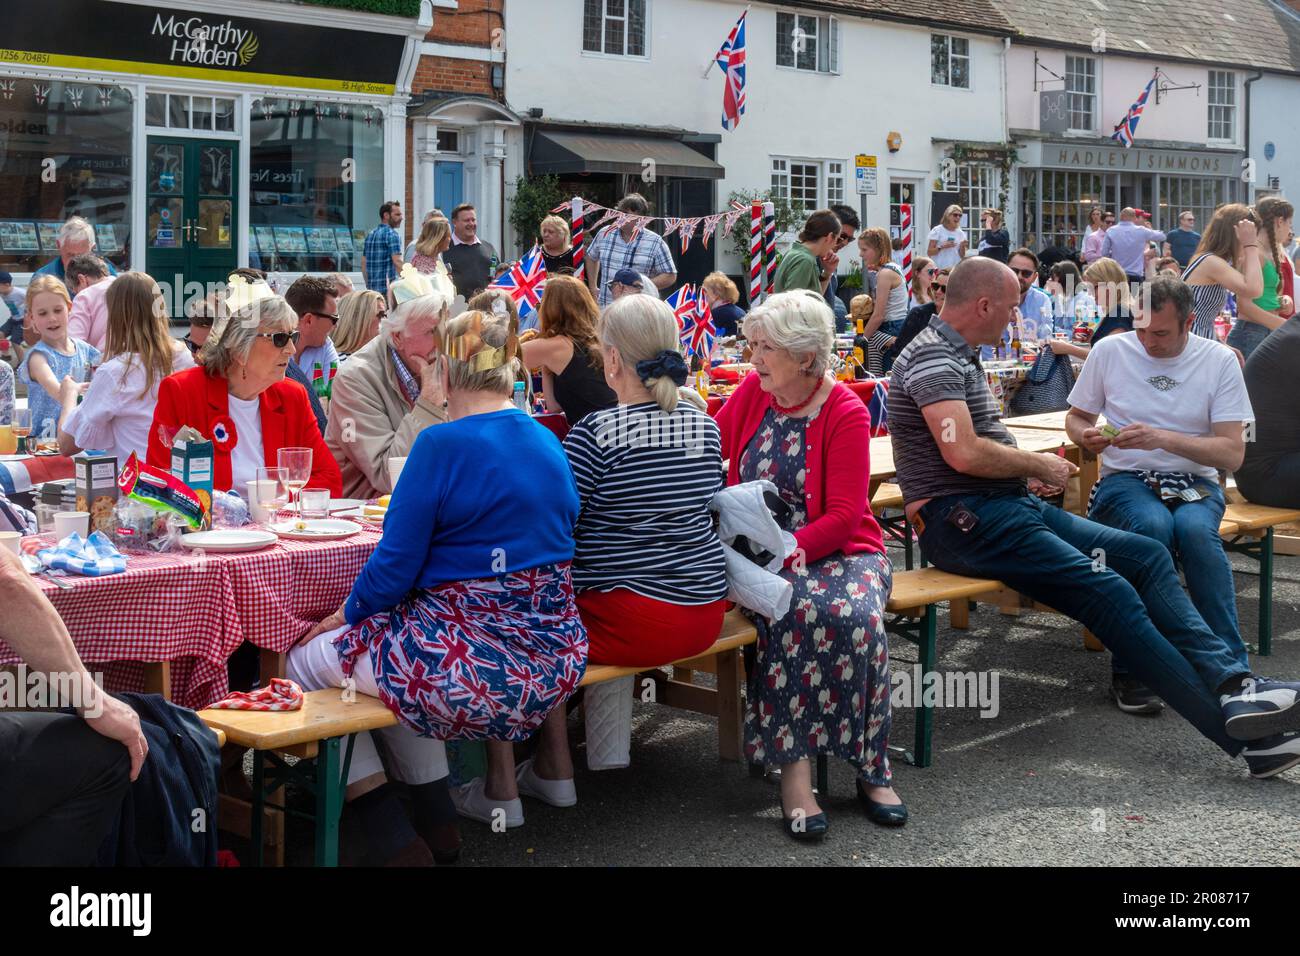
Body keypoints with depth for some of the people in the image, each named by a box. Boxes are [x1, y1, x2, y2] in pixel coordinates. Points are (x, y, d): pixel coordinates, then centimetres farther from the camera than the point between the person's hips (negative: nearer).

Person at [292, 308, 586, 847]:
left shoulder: (442, 444, -15)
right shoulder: (548, 443, 8)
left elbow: (395, 566, -12)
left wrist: (348, 613, 8)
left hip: (472, 669, -8)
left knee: (306, 660, 11)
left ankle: (387, 829, 7)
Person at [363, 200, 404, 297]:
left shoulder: (370, 234, 16)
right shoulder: (392, 234, -8)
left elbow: (364, 263, 18)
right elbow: (397, 262, -17)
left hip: (372, 288, 8)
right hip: (388, 288, -8)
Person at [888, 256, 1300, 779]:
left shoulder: (958, 356, 21)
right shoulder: (932, 357, -12)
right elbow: (963, 454, -23)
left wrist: (1028, 473, 7)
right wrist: (1038, 466, -7)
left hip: (1010, 506, 11)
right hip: (964, 520, -11)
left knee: (1147, 554, -2)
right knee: (1110, 593, -21)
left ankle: (1231, 683, -15)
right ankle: (1242, 735, -18)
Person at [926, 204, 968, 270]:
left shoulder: (961, 233, 10)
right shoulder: (937, 230, 0)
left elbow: (962, 256, 13)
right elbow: (929, 252, -3)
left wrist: (962, 246, -6)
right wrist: (942, 247, -17)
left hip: (955, 269, 4)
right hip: (939, 269, -4)